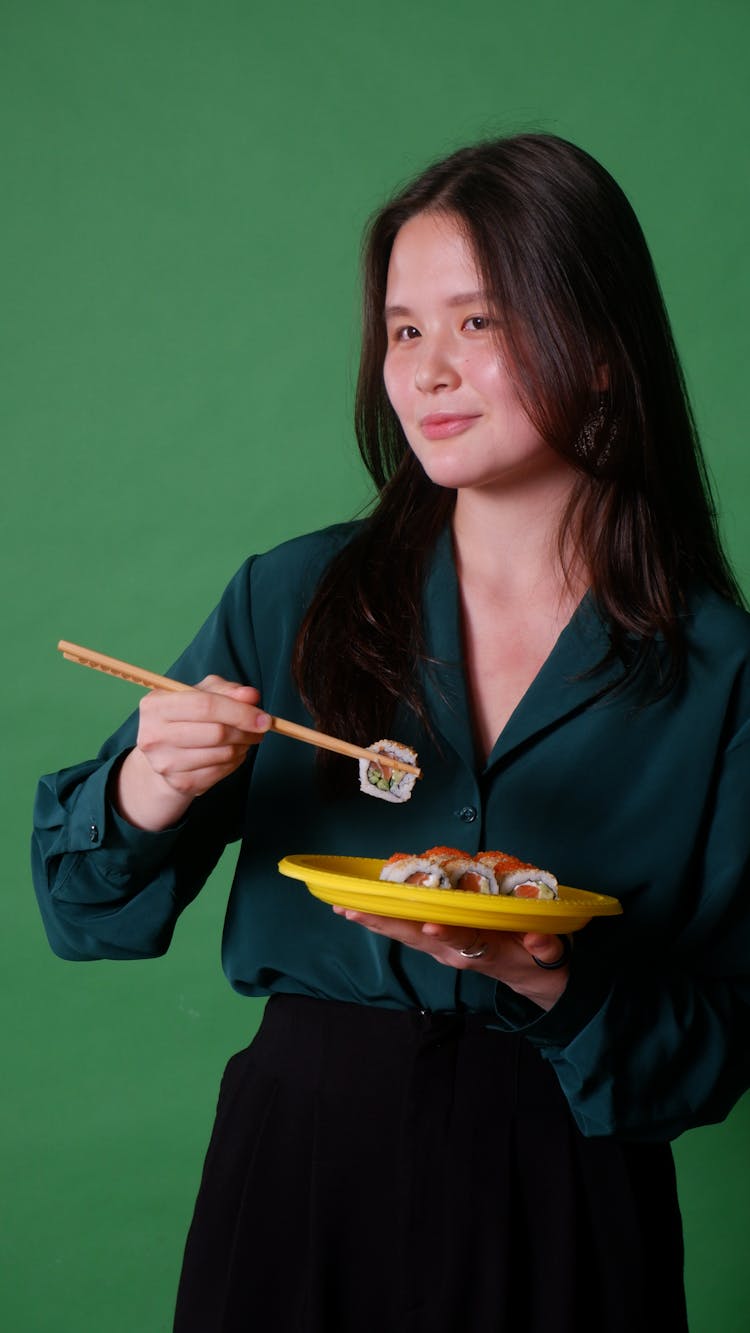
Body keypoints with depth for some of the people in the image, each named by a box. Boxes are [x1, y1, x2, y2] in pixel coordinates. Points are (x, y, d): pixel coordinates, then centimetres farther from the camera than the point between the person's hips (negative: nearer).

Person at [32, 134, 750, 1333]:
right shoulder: (294, 602, -3)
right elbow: (84, 906, 0)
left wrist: (561, 985, -23)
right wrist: (144, 795, -21)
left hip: (565, 1202, -1)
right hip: (300, 1166, 1)